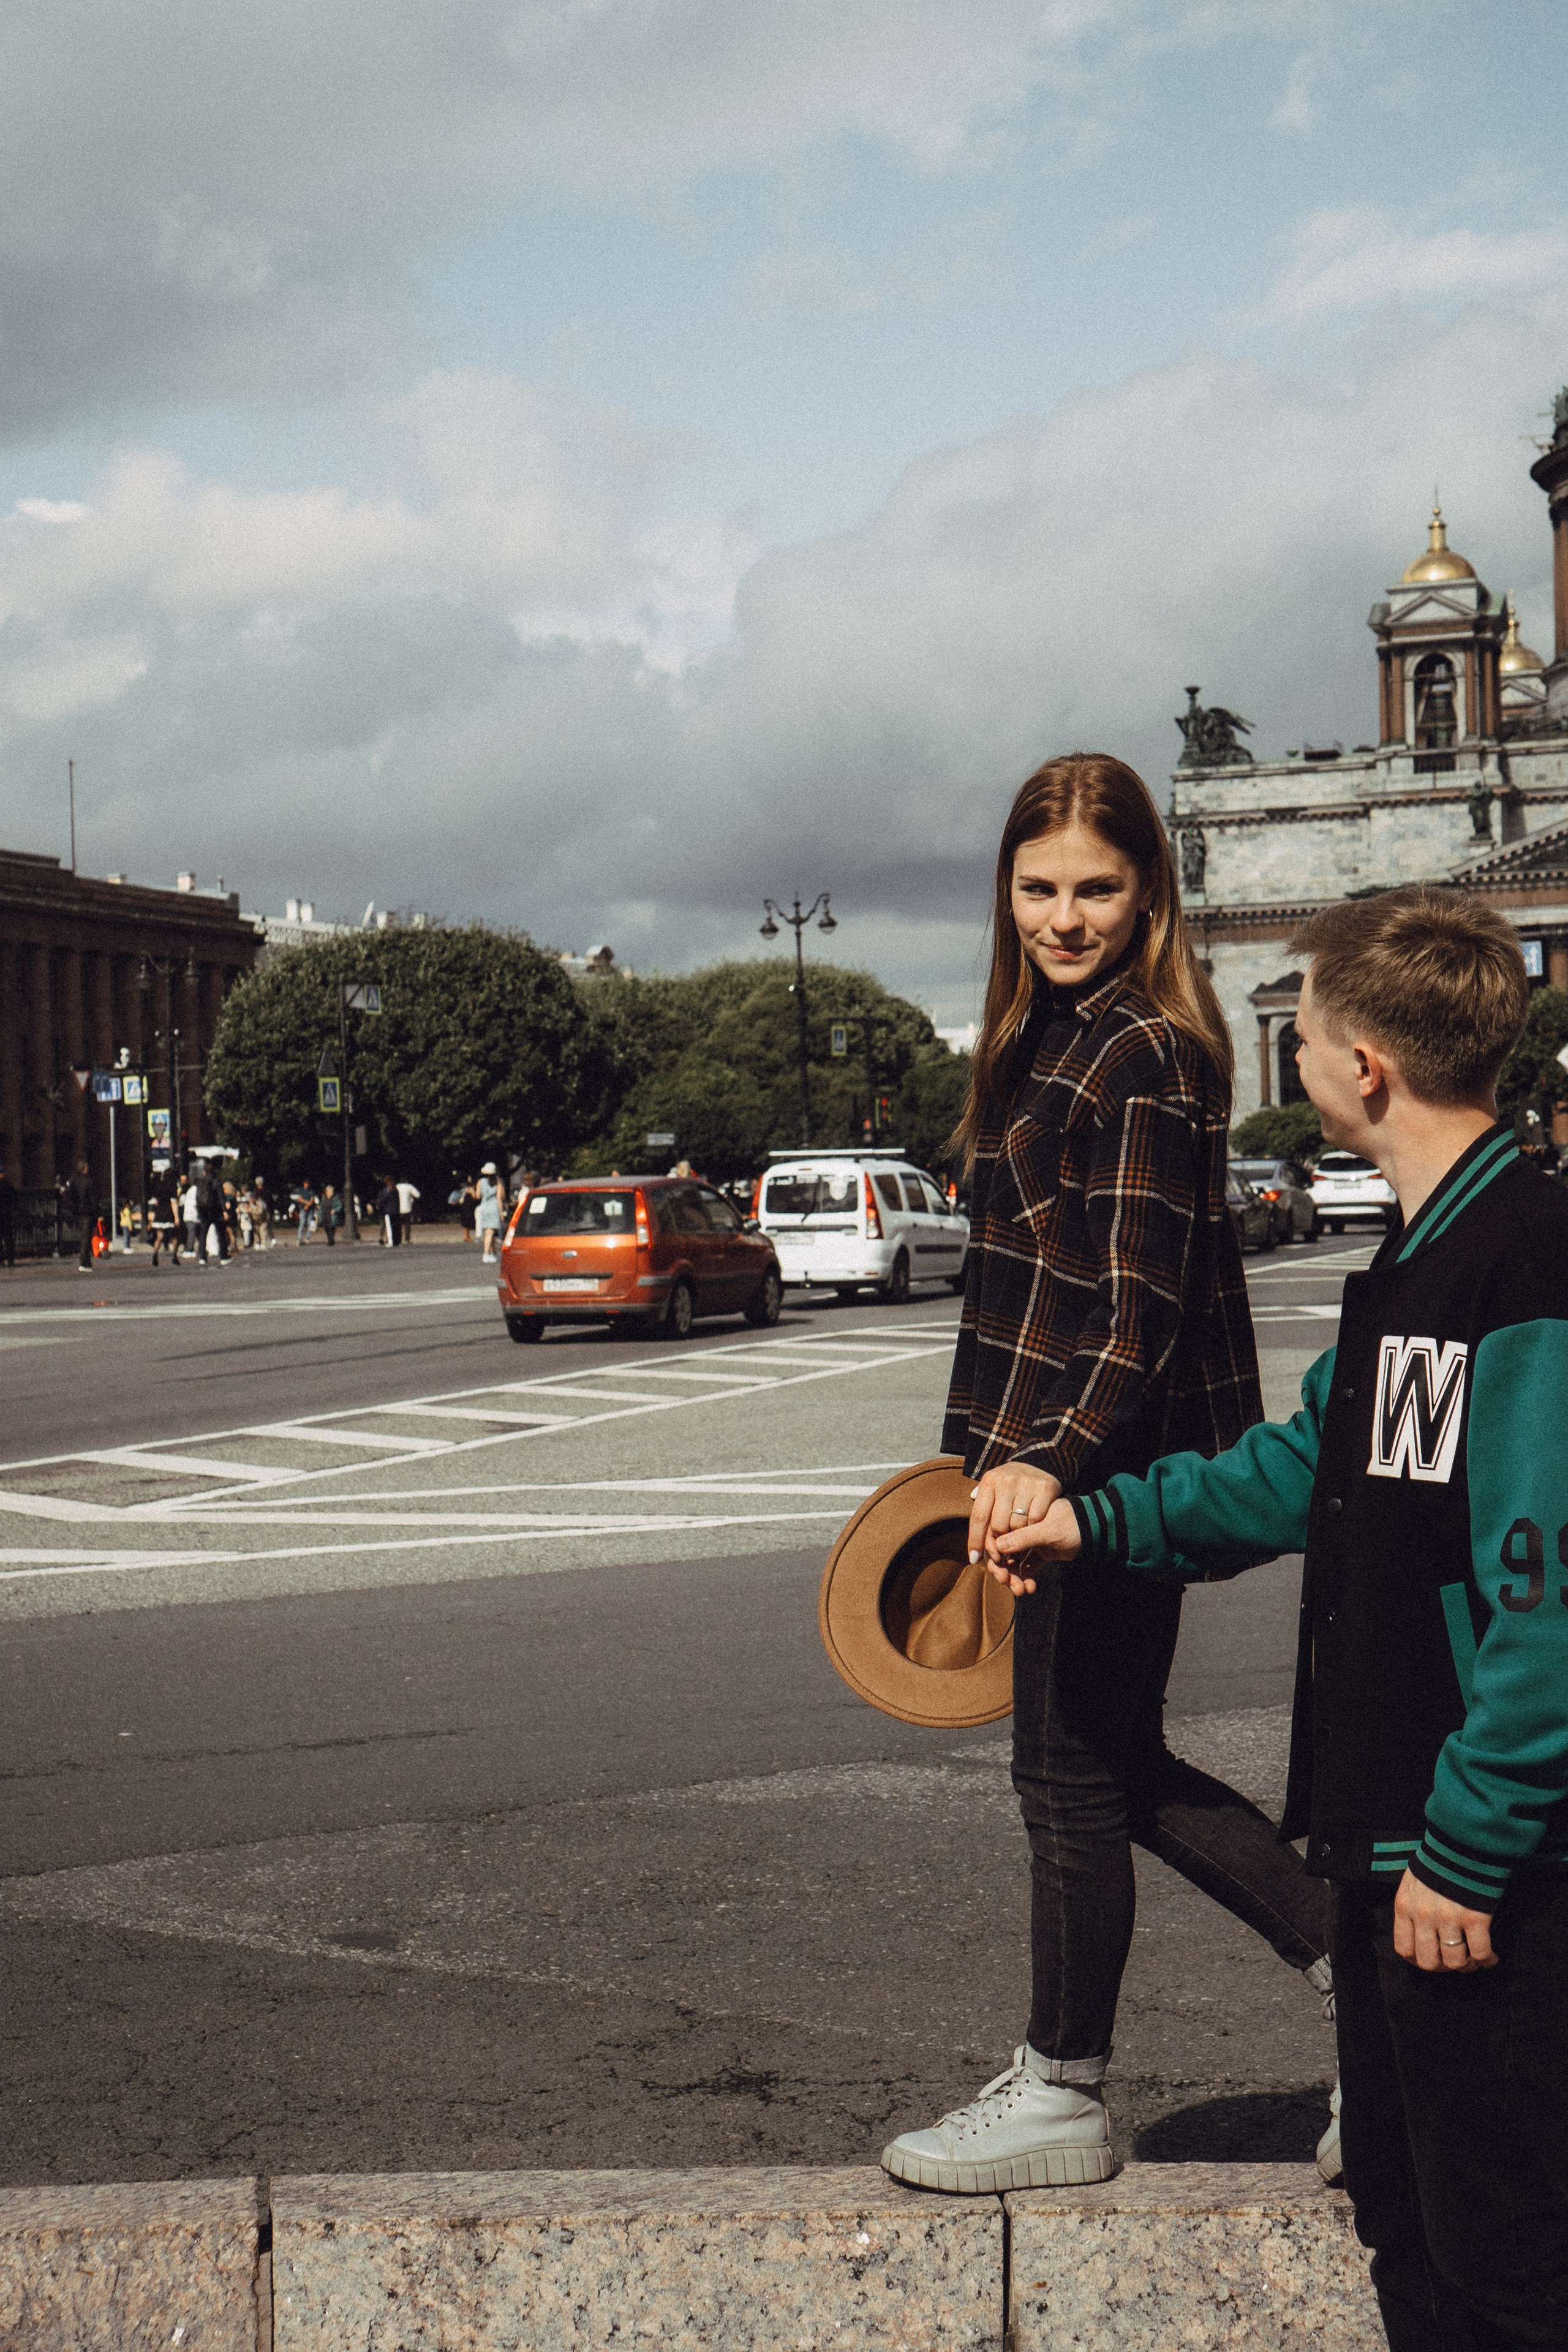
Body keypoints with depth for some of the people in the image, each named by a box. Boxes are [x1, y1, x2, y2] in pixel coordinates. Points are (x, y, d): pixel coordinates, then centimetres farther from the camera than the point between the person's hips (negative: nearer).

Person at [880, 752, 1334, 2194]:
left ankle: (1061, 2096, 19)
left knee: (1073, 1781, 4)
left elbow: (1145, 1307, -22)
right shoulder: (1057, 1036, 13)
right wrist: (1004, 1452, 25)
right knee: (1123, 1769, 17)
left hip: (1111, 1470, -10)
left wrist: (1055, 1461, -34)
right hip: (1072, 1462, 10)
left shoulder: (1144, 1060, -17)